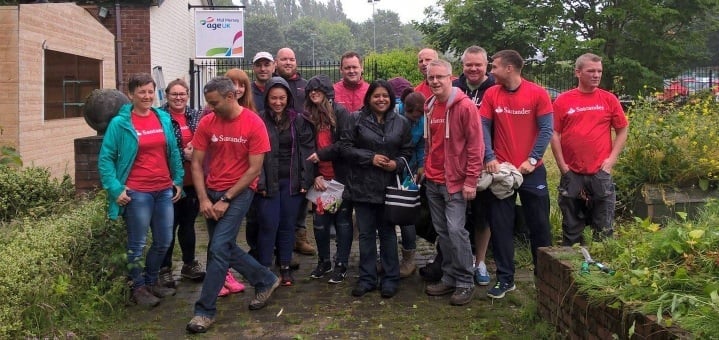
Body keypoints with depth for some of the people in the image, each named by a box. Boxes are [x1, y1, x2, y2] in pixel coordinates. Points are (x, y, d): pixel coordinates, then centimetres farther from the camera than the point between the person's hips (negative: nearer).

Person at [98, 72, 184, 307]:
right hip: (137, 192, -5)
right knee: (137, 244, 7)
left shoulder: (163, 118, 6)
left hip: (164, 190, 5)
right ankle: (138, 288, 23)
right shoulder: (120, 123, -8)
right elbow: (105, 158, -7)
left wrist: (178, 180, 10)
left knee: (164, 241, 14)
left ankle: (151, 282, 34)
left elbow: (173, 152, 13)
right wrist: (115, 188, -13)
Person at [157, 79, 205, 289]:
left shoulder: (195, 115, 8)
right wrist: (182, 154, -19)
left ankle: (189, 264, 30)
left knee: (188, 222, 16)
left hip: (193, 179, 5)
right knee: (170, 224, 4)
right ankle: (165, 268, 17)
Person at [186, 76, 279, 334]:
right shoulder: (207, 123, -2)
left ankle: (205, 310, 0)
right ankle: (266, 281, 32)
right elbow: (196, 163, 0)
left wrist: (226, 199, -15)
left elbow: (254, 169, -13)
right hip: (211, 192, 6)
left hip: (239, 191, -5)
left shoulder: (254, 124, -14)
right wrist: (203, 199, -10)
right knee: (226, 247, 12)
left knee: (219, 248, -12)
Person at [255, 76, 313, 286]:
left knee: (288, 225, 10)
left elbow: (306, 149, 3)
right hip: (269, 181, -2)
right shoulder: (259, 120, -4)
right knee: (268, 225, -1)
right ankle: (264, 268, 12)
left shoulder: (297, 120, 5)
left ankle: (285, 267, 21)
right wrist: (260, 182, -13)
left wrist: (305, 180, -4)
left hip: (292, 181, 2)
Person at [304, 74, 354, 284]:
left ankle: (341, 265, 14)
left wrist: (321, 154, -13)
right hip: (320, 178, 4)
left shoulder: (340, 112, -5)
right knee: (320, 222, 8)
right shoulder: (308, 116, 10)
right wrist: (314, 175, -5)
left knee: (343, 221, 5)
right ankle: (324, 262, 25)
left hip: (341, 176, -4)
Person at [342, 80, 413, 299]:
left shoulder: (401, 122, 4)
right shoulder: (357, 120, 0)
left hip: (389, 186, 0)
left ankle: (390, 279, 19)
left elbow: (407, 151, 8)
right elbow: (346, 147, -3)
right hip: (363, 186, 0)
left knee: (387, 233, 9)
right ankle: (367, 278, 19)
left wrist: (397, 163, -12)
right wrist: (370, 158, -13)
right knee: (366, 234, 8)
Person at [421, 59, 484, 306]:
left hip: (456, 181, -7)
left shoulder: (465, 106, -11)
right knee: (442, 231, 11)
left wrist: (471, 180, -16)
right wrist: (425, 168, 14)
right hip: (432, 180, 7)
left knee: (456, 230, -9)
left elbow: (475, 146, -13)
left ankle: (465, 283, 3)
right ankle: (449, 278, 21)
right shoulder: (429, 107, 10)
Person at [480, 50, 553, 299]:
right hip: (500, 170, 2)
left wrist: (532, 160, -15)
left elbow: (546, 130, -8)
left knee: (539, 225, 8)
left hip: (532, 170, -2)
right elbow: (483, 127, -2)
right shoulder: (491, 94, 2)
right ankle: (505, 279, 17)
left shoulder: (537, 93, -6)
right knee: (500, 226, 5)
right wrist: (489, 158, -14)